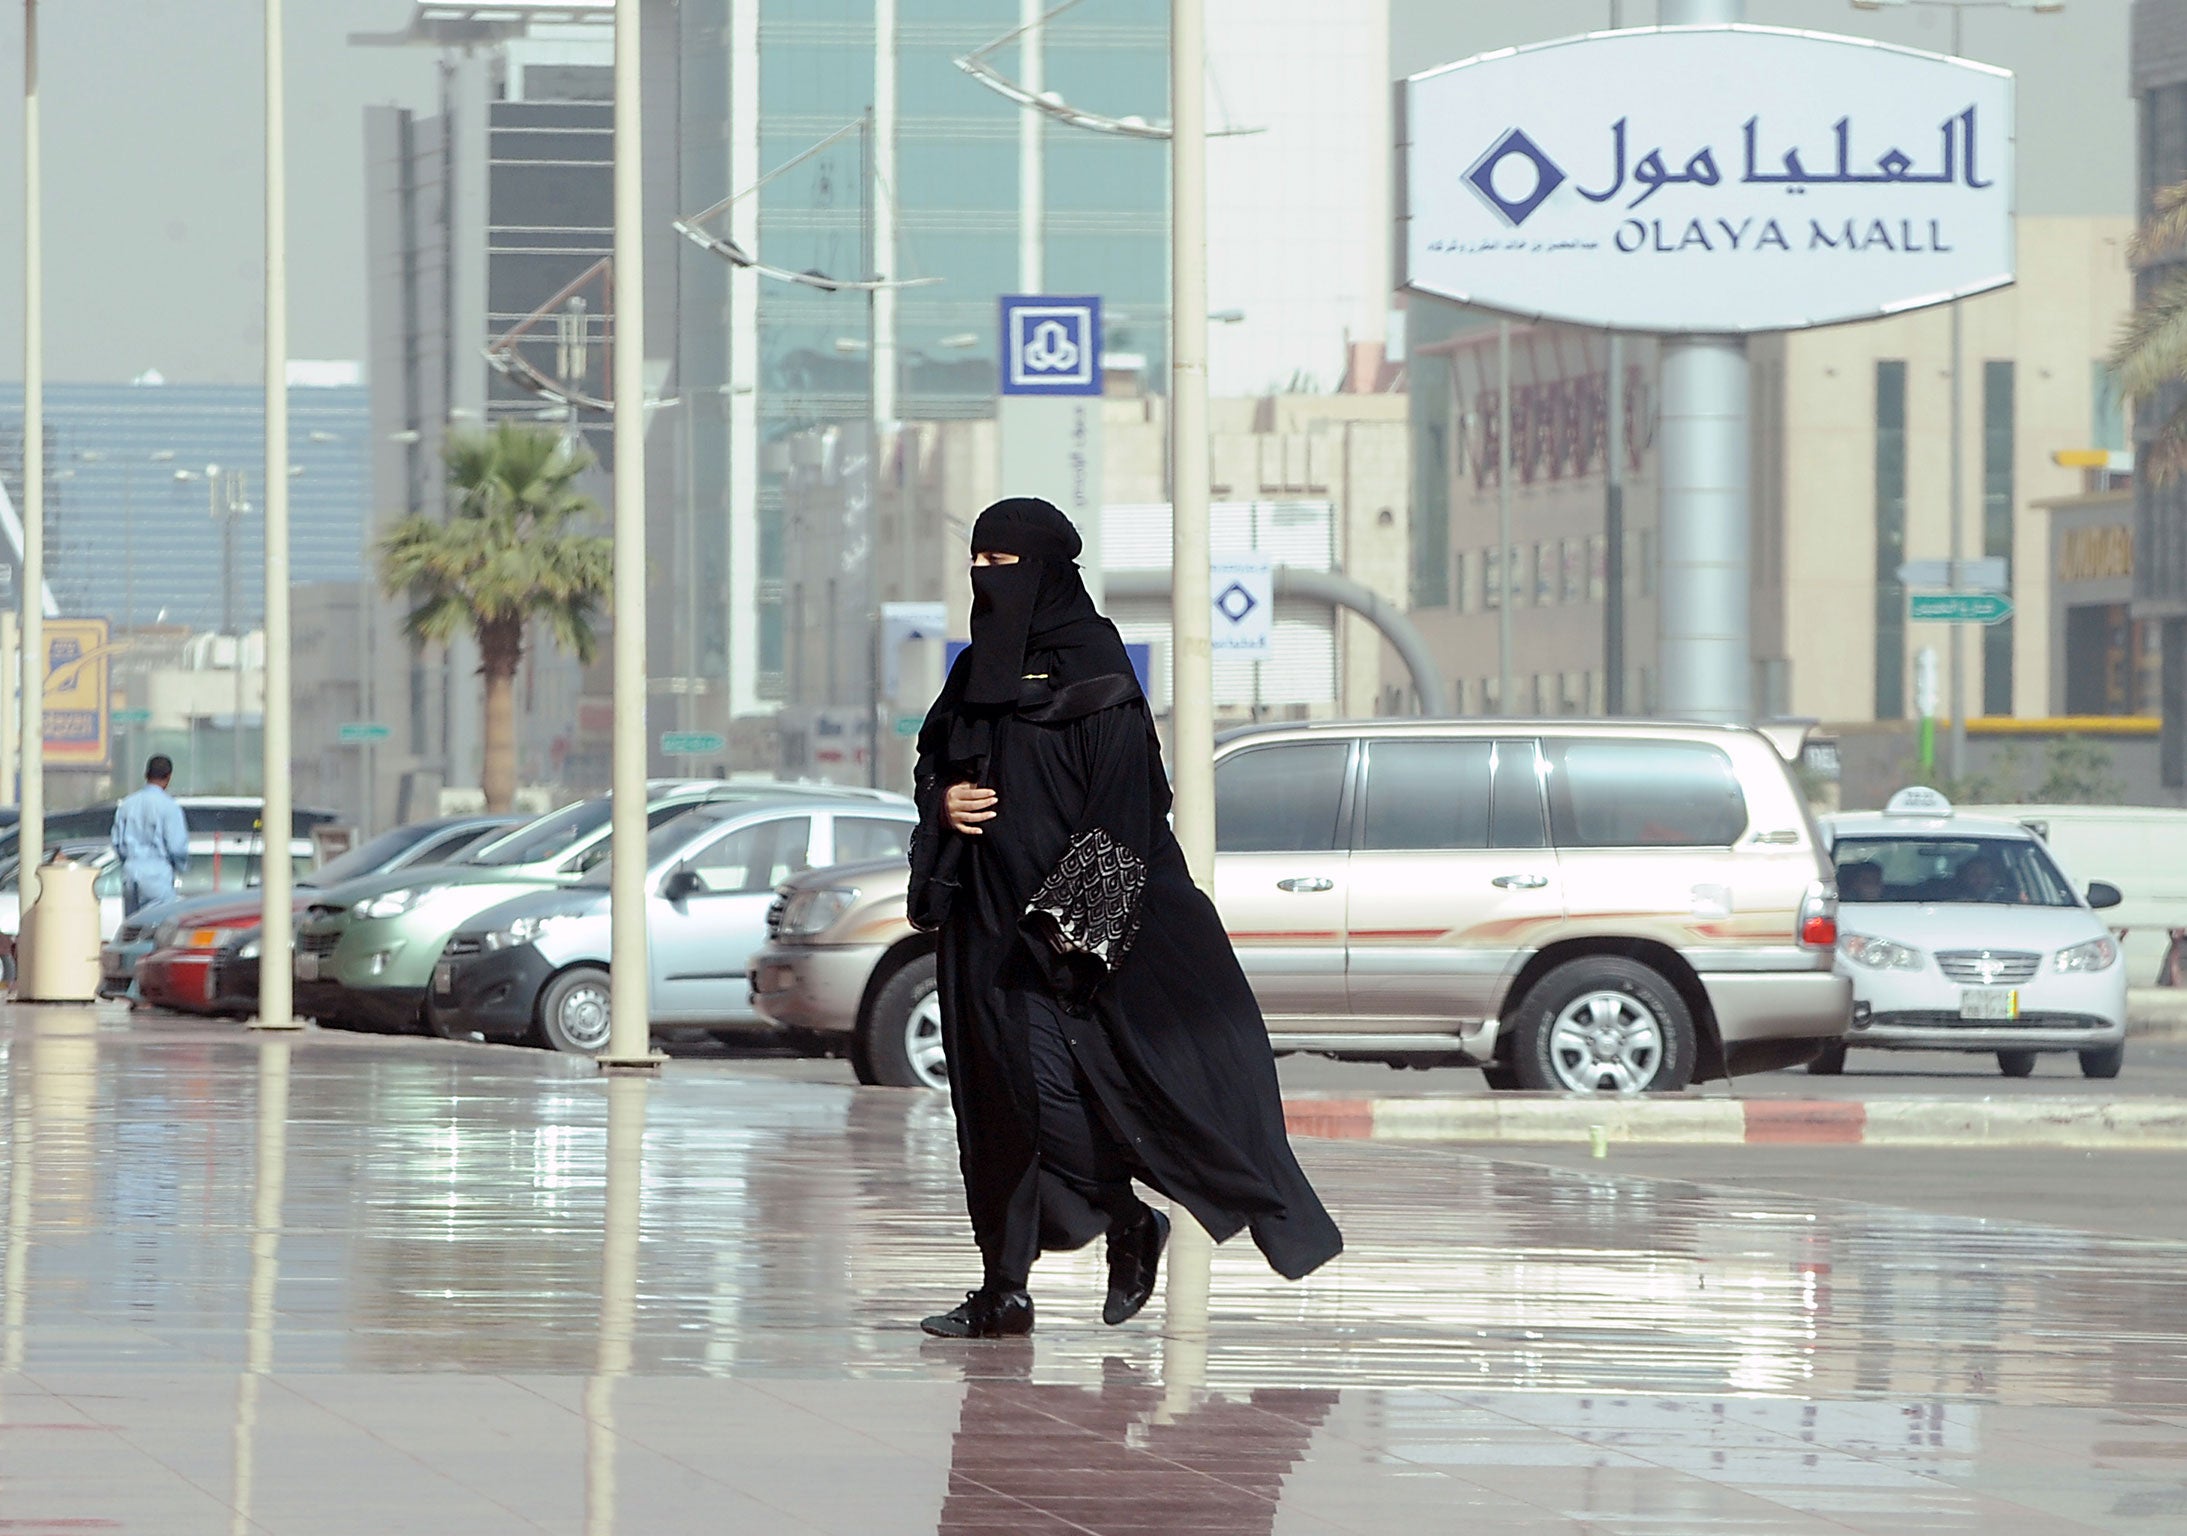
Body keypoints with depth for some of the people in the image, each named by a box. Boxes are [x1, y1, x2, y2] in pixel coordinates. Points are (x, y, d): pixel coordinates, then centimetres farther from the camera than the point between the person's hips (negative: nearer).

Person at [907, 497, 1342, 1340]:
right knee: (996, 1102, 6)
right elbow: (932, 759, 23)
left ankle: (1129, 1223, 9)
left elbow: (1122, 801, -14)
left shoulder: (1091, 670, -9)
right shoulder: (980, 670, 13)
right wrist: (943, 801, -1)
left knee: (1048, 1087, -13)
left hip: (1059, 921, -7)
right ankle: (1004, 1291, 9)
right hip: (987, 921, 7)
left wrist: (1072, 915, -20)